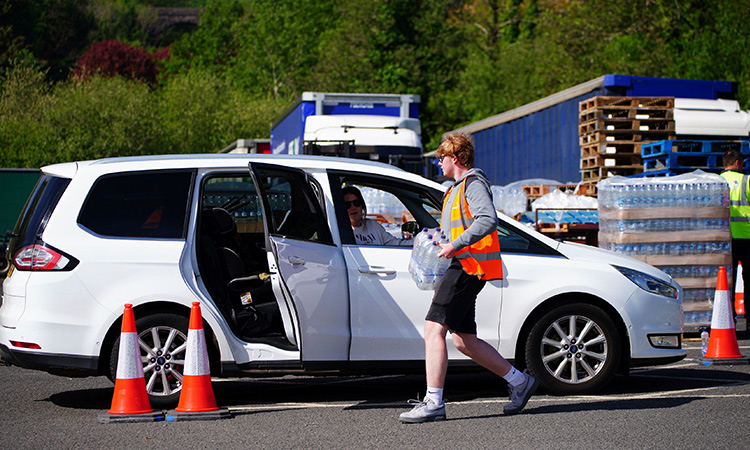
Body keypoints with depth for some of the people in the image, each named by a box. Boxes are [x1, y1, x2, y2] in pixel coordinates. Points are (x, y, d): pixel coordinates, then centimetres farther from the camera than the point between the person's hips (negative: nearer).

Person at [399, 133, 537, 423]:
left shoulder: (474, 184, -7)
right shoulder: (456, 189, 26)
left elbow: (488, 220, -23)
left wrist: (455, 245, -27)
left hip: (468, 267, -11)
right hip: (462, 267, 11)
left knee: (434, 329, -17)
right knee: (464, 340, 10)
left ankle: (433, 403, -20)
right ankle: (519, 382, 19)